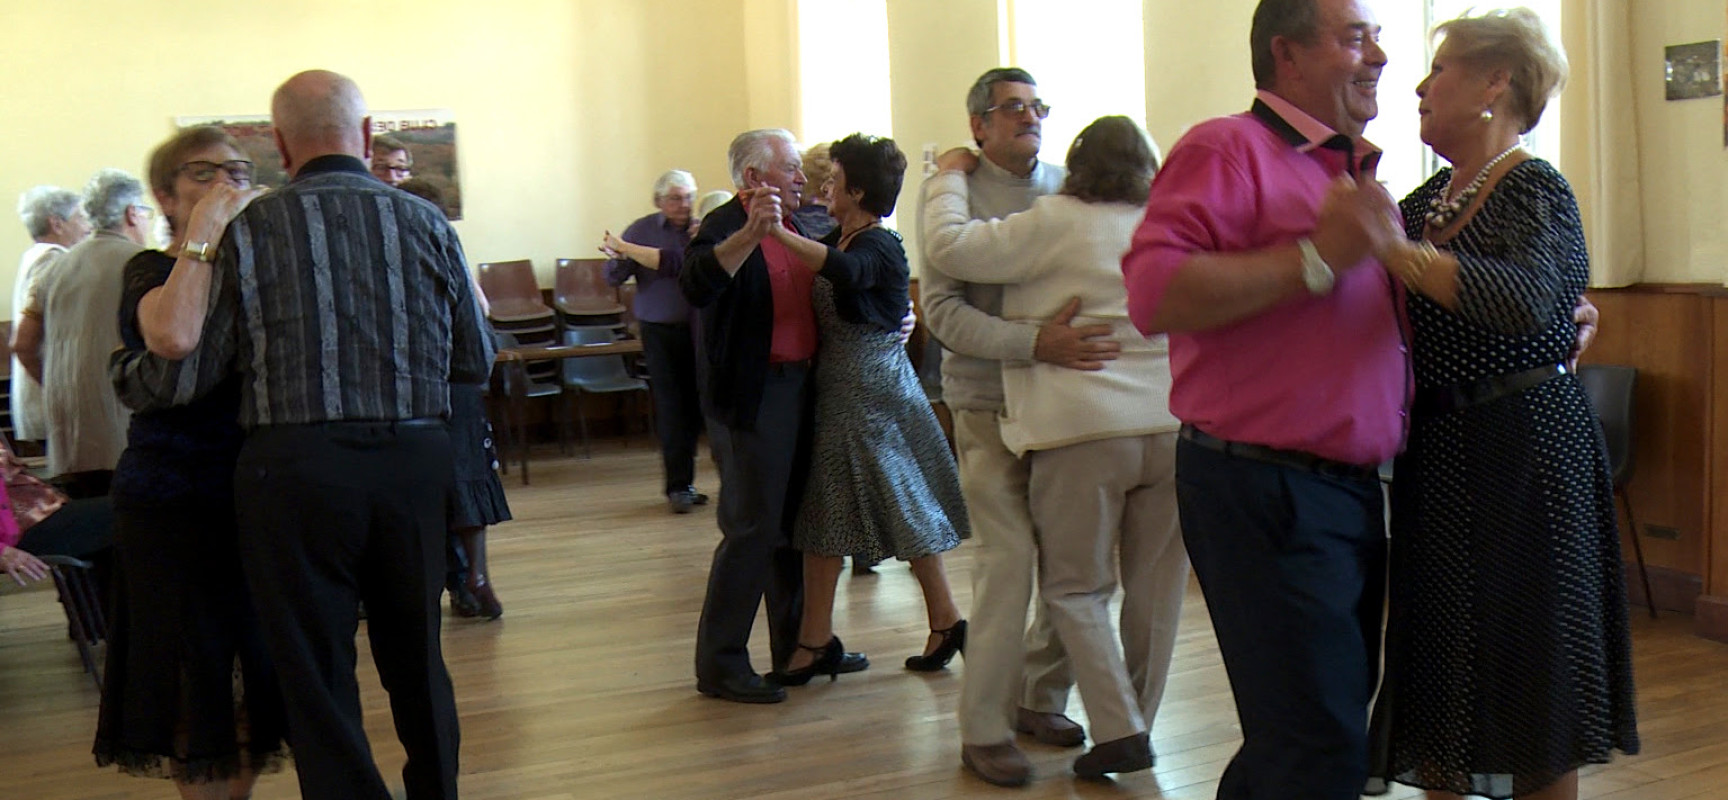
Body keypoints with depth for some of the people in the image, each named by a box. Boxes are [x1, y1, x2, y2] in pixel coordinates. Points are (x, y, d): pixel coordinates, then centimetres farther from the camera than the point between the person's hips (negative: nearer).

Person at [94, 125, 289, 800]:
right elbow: (174, 337, -32)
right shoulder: (153, 271, -7)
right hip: (175, 502, -6)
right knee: (196, 675, 4)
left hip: (255, 496, 6)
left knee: (257, 668, 15)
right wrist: (204, 232, -24)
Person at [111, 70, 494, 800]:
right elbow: (475, 363, 7)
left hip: (294, 469, -2)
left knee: (318, 677, 9)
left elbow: (181, 376, -3)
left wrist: (121, 373, 18)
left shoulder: (249, 230, -3)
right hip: (415, 464, 3)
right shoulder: (427, 223, 2)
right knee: (417, 658, 20)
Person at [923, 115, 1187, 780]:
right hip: (1172, 427, 5)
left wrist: (950, 176, 8)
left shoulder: (1056, 222, -6)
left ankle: (1120, 730, -1)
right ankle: (1139, 720, 24)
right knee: (1156, 585, 14)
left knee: (1076, 586, 7)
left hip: (1084, 432, -5)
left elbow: (952, 246, -6)